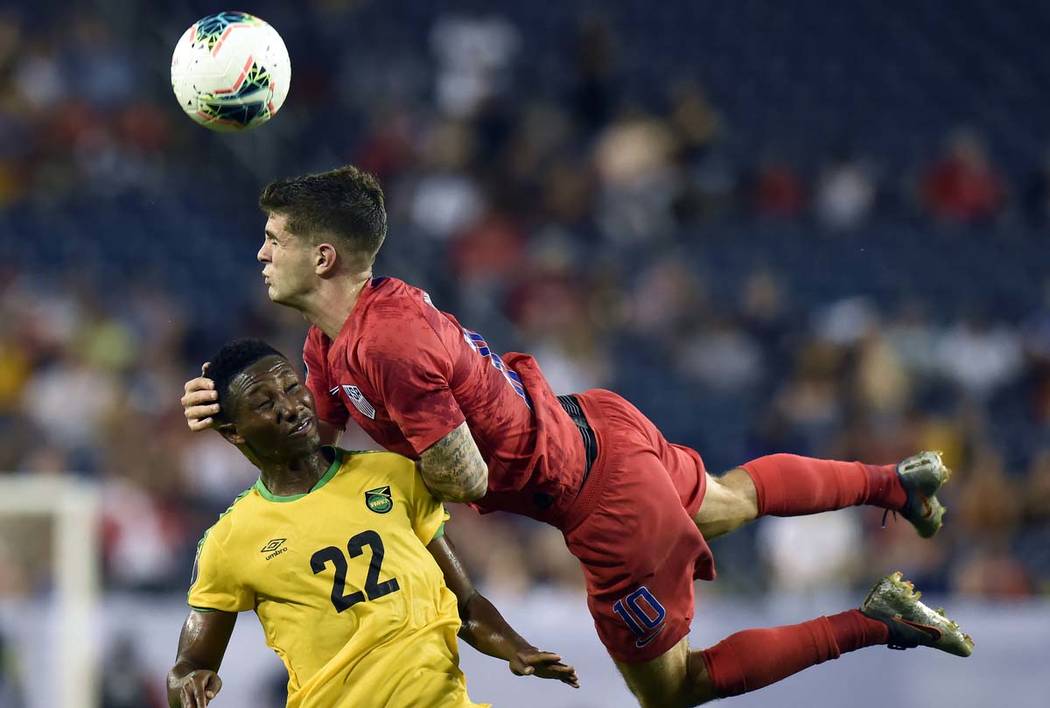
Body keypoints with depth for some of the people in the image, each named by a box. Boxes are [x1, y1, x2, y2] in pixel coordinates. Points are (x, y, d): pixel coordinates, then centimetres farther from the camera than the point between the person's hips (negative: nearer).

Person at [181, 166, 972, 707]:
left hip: (604, 502, -9)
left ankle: (877, 623, 6)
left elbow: (463, 480, -28)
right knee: (731, 499, 37)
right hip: (598, 426, 9)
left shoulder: (389, 345, -32)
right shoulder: (331, 341, -2)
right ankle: (897, 481, 54)